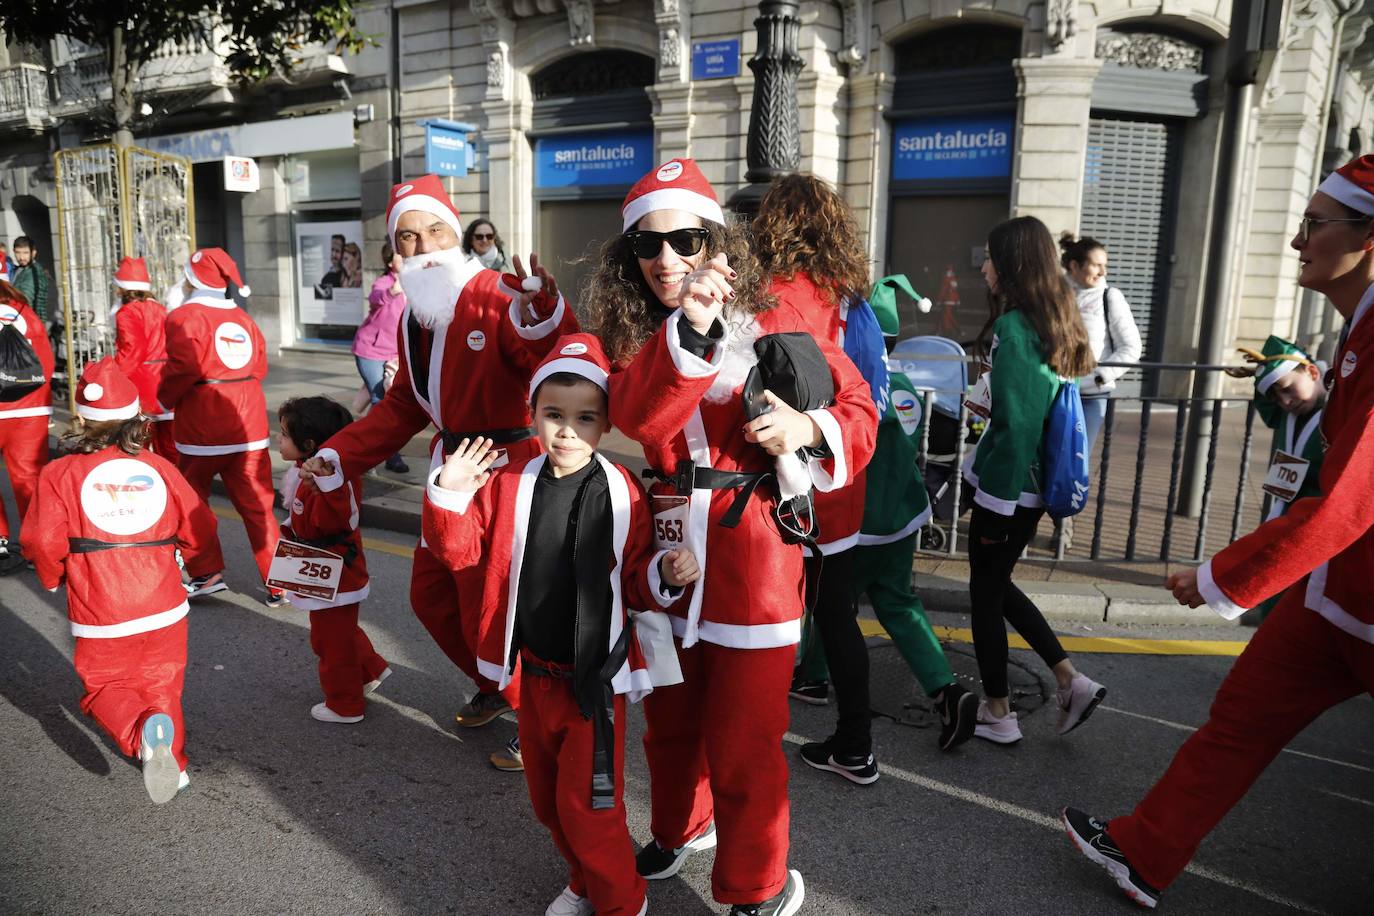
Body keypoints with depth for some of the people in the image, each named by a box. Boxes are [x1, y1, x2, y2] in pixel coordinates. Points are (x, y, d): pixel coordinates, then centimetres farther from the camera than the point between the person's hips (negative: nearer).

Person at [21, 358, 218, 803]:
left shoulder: (60, 474, -7)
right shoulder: (159, 468, 0)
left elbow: (42, 542, -14)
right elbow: (199, 529, 3)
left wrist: (53, 578, 8)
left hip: (100, 618, -2)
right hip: (165, 610, 2)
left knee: (106, 688, 16)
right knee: (161, 686, 21)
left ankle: (143, 734, -14)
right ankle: (172, 759, 7)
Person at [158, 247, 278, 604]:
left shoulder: (185, 317, -6)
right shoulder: (243, 318, 10)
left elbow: (183, 367, -17)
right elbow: (260, 368, 8)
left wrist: (163, 398, -2)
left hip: (202, 429, -4)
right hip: (249, 427, 4)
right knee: (256, 507, 6)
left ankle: (209, 573, 19)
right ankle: (279, 584, 5)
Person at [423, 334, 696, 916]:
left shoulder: (623, 495, -12)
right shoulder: (511, 486, -4)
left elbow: (634, 582, -4)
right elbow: (459, 549, -1)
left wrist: (664, 574, -24)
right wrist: (448, 494, -16)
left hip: (595, 680, -4)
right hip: (533, 672, 5)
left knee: (587, 805, 2)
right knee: (547, 799, 21)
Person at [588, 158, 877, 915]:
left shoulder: (773, 320, -6)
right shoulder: (627, 333, 2)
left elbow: (858, 408, -3)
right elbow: (636, 416, -19)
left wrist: (810, 428, -25)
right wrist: (688, 329, -32)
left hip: (751, 549, -4)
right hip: (668, 542, 4)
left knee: (743, 737, 5)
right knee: (669, 716, 22)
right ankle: (681, 828, 50)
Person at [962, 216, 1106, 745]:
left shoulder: (1012, 328, -18)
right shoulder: (1059, 321, 9)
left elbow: (1015, 425, -21)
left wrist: (994, 501, -17)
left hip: (1007, 486, -8)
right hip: (1037, 483, 8)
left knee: (986, 591, 7)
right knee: (997, 583, 22)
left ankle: (997, 715, 20)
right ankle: (1071, 681, 21)